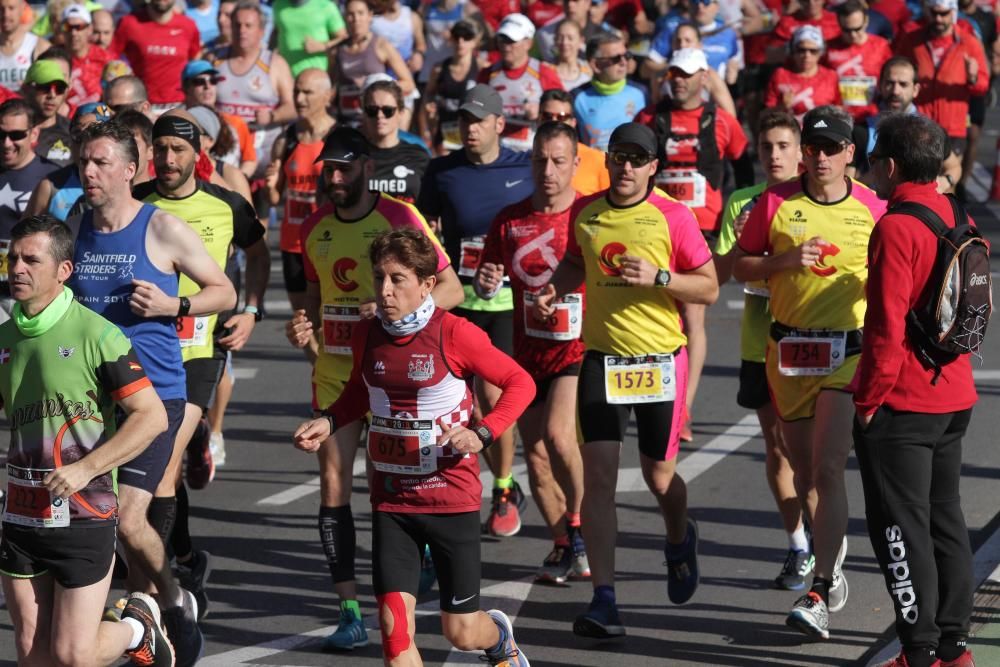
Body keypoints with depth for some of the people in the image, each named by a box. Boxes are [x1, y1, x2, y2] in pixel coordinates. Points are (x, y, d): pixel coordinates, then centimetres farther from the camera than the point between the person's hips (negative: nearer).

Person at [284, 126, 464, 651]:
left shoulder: (399, 218, -9)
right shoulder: (314, 228, 7)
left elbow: (451, 290, -9)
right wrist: (306, 333, 3)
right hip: (333, 368, 4)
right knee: (333, 484, -5)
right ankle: (350, 612, -3)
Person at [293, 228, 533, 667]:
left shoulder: (454, 334, -14)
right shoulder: (366, 336, 0)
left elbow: (520, 382, -7)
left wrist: (480, 434, -19)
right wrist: (329, 421, 1)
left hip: (452, 498, -3)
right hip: (391, 499, 3)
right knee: (393, 623, -11)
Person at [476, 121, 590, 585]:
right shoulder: (509, 221, 4)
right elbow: (487, 284, 12)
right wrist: (485, 284, -11)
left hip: (579, 350, -4)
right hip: (528, 352, 4)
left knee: (557, 435, -23)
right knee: (536, 456, 6)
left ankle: (580, 528, -2)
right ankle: (564, 547, 23)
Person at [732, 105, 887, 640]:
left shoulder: (873, 209, 0)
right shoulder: (775, 203, 1)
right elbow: (740, 265, 5)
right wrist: (788, 261, -11)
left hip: (849, 351, -3)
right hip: (789, 349, 3)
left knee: (828, 467, -14)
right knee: (804, 470, 12)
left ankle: (819, 596, -16)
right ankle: (832, 563, 35)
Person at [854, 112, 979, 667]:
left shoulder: (895, 229, -18)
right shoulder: (960, 221, 7)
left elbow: (887, 326, -21)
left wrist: (869, 398, -12)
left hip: (901, 403, -8)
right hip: (954, 396, 8)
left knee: (901, 526, -1)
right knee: (945, 519, 15)